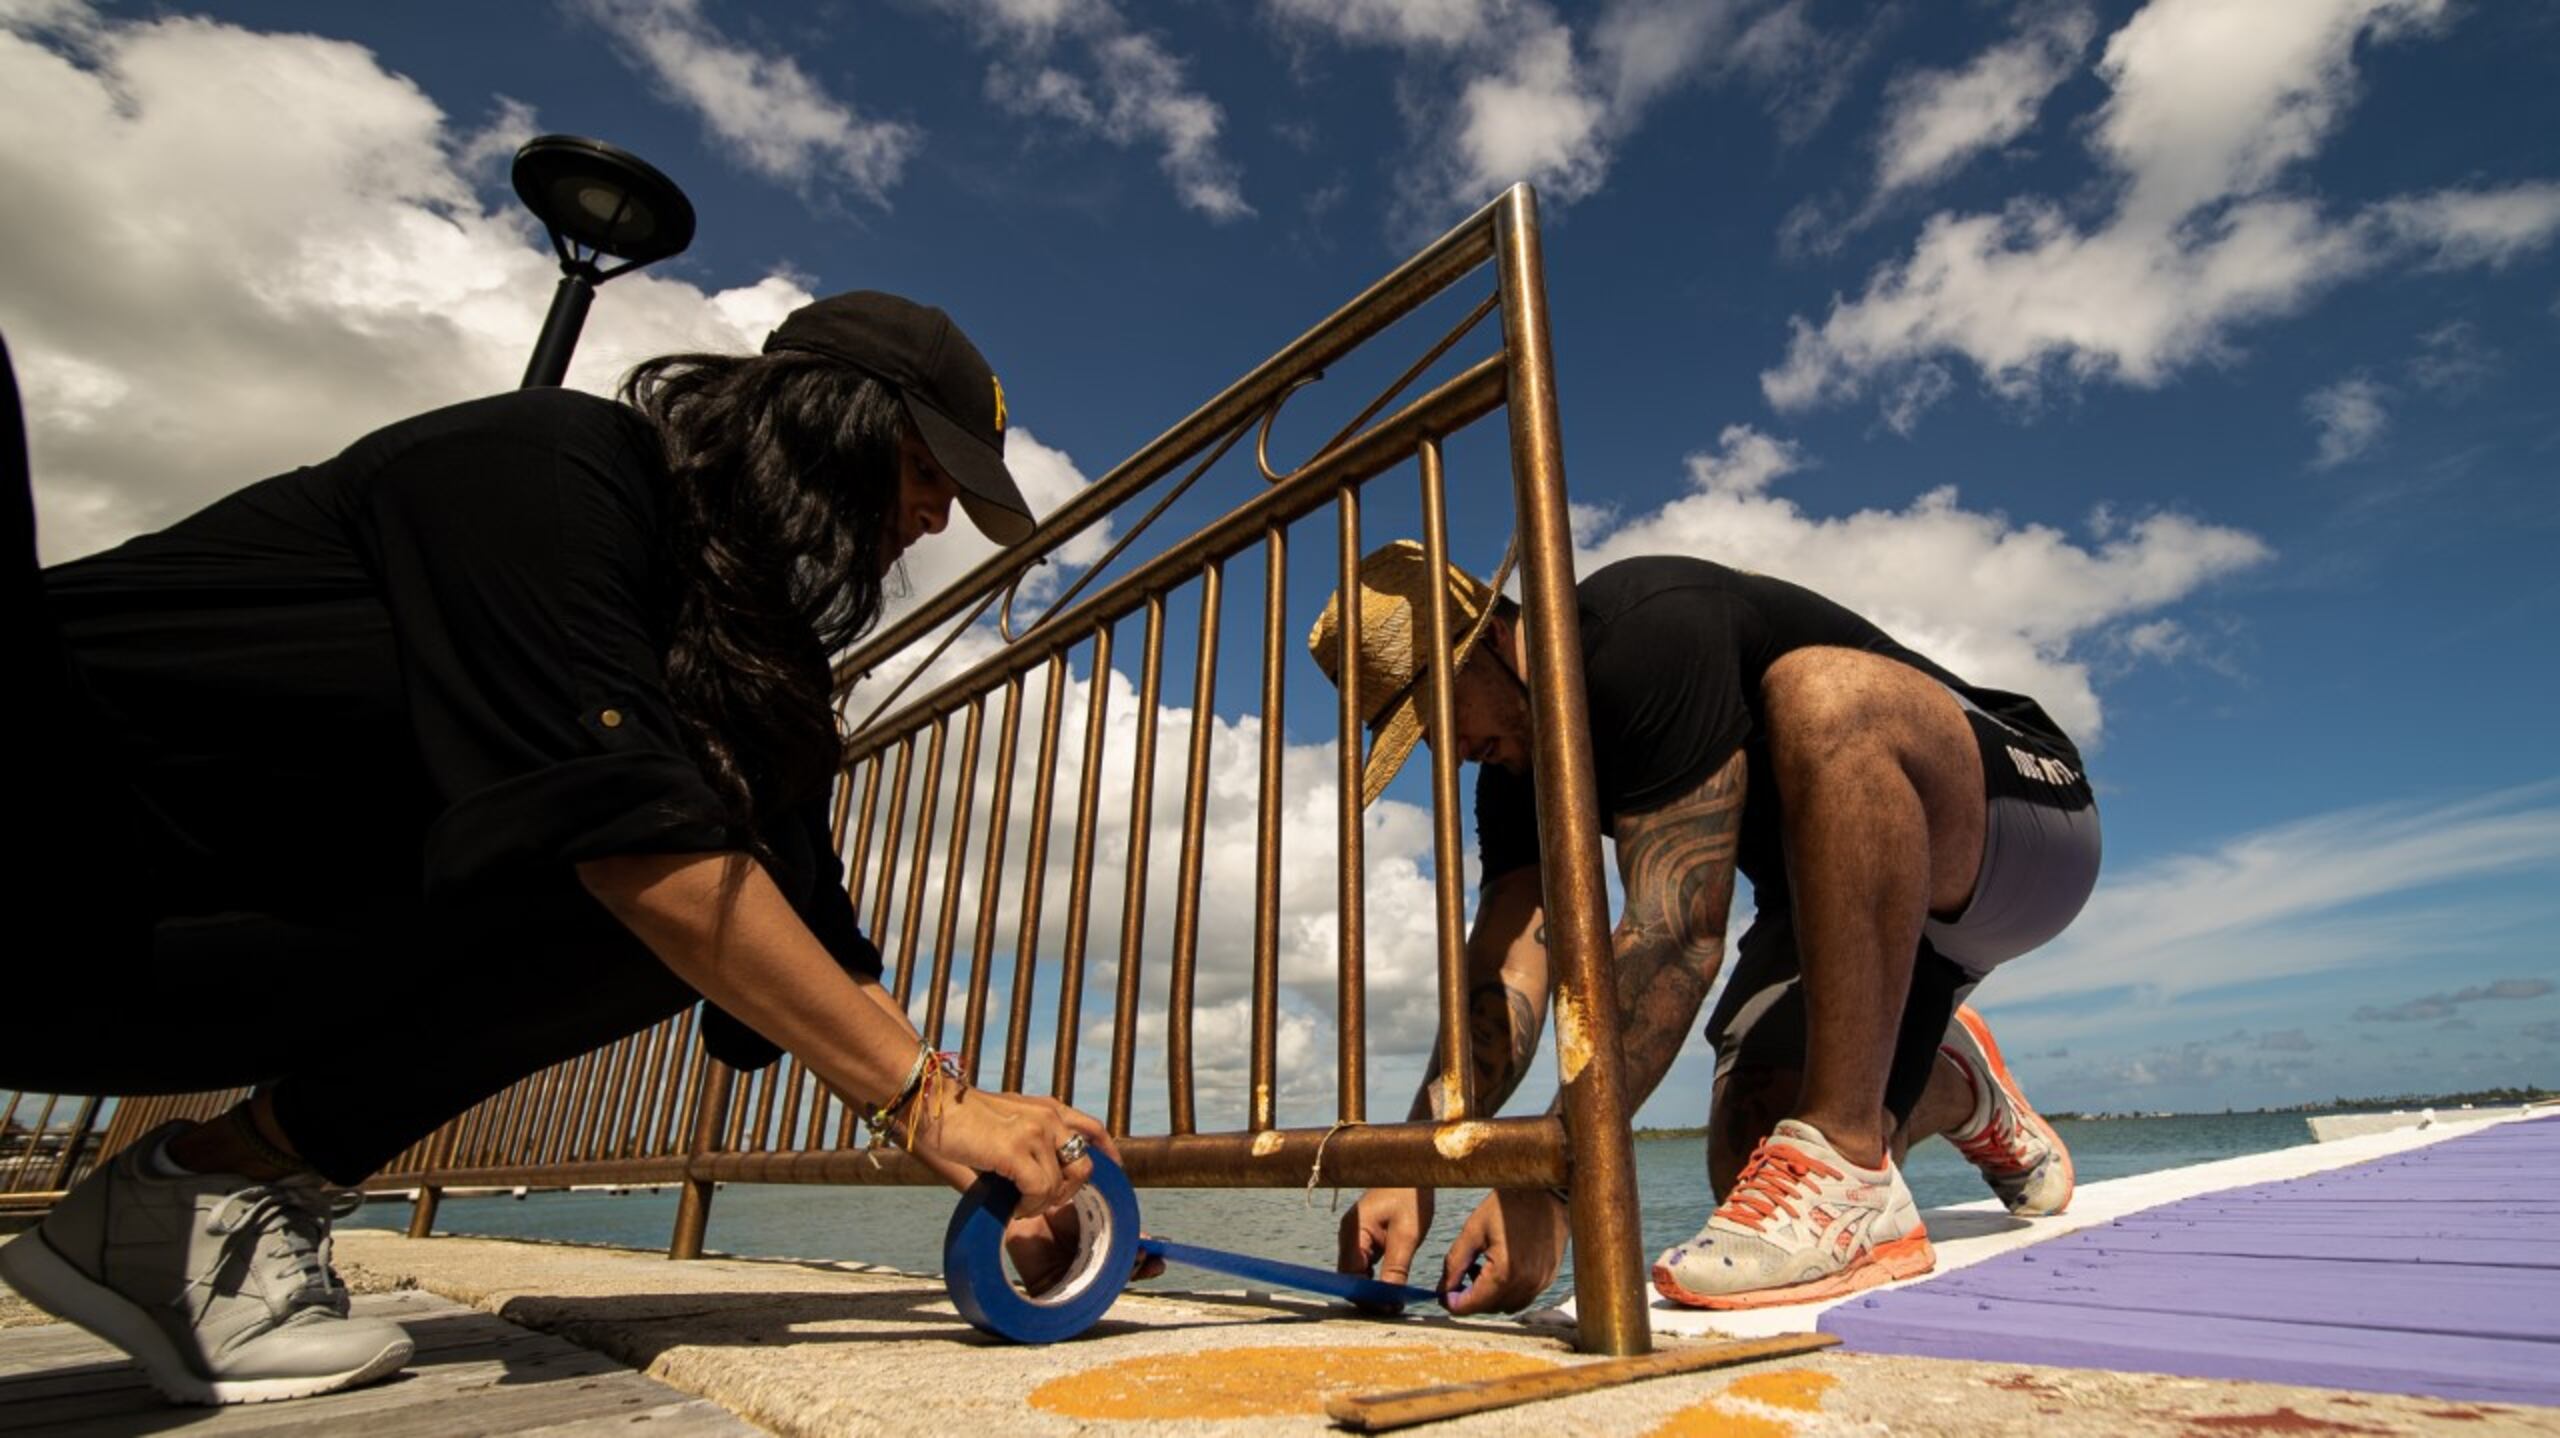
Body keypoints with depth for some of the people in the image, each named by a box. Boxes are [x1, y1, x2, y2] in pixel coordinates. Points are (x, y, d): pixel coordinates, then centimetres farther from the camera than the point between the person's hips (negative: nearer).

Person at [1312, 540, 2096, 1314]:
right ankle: (1960, 1092, 23)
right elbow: (1506, 974, -15)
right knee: (1750, 1152, -11)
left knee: (1825, 694, -38)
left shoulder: (1647, 631, -30)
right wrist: (1408, 1169, -26)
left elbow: (1678, 933, -36)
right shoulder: (1515, 768, -5)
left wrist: (1552, 1186, -37)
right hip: (1834, 902, 7)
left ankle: (1852, 1180, -30)